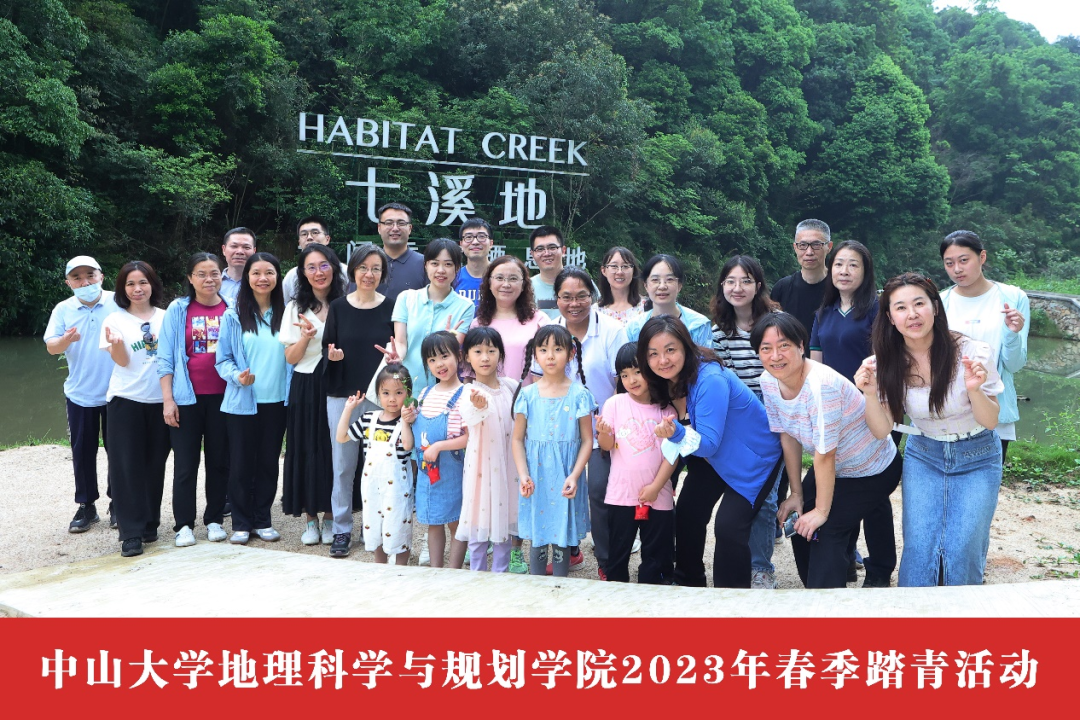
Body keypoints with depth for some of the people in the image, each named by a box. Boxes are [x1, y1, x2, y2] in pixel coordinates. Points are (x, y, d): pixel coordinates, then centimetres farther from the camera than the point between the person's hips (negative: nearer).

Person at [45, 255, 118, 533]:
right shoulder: (63, 309, 2)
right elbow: (51, 347, -5)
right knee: (82, 451, 8)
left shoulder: (118, 302, -3)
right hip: (80, 394, 2)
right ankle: (86, 506, 20)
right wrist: (65, 340, -26)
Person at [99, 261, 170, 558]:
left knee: (154, 464, 8)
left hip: (160, 400, 2)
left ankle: (150, 524, 21)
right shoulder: (115, 320, 0)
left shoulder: (166, 317, 6)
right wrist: (116, 345, -28)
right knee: (127, 465, -3)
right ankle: (131, 533, 2)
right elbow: (123, 362, -8)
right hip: (126, 400, -2)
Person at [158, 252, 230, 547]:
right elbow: (165, 358, 0)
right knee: (185, 463, 3)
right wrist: (167, 399, -5)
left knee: (219, 461, 8)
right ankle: (183, 524, 12)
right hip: (187, 398, -1)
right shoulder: (178, 310, 0)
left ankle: (214, 520, 20)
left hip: (222, 397, 1)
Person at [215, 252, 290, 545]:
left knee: (269, 462, 9)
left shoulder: (286, 314, 5)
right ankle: (241, 523, 17)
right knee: (241, 463, 5)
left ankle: (262, 521, 22)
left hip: (276, 401, 2)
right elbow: (223, 359, -1)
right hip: (242, 402, -2)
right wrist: (237, 376, -20)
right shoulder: (233, 315, -1)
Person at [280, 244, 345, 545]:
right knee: (307, 450, 3)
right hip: (306, 388, 0)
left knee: (334, 450, 2)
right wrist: (306, 337, -18)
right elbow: (291, 358, -1)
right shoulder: (295, 308, 3)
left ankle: (330, 516, 17)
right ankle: (311, 519, 15)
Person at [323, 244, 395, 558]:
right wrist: (332, 355, -14)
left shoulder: (391, 308, 1)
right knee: (343, 464, 3)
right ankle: (342, 529, 14)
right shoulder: (338, 307, 4)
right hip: (342, 395, 1)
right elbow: (327, 349, 7)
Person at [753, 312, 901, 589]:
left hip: (873, 470, -7)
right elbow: (788, 437, -2)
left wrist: (822, 511, -20)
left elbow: (825, 455, -29)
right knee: (798, 527, 5)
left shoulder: (821, 385, -35)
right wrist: (796, 494, 2)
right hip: (833, 468, 7)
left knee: (825, 530, -13)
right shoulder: (769, 382, -12)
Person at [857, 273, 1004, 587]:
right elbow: (882, 430, -10)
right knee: (918, 548, -6)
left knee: (962, 551, -5)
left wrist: (974, 389, -34)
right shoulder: (887, 363, -14)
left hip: (977, 458, -2)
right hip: (923, 457, 2)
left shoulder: (973, 353, -21)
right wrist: (870, 393, -29)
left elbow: (990, 422, -13)